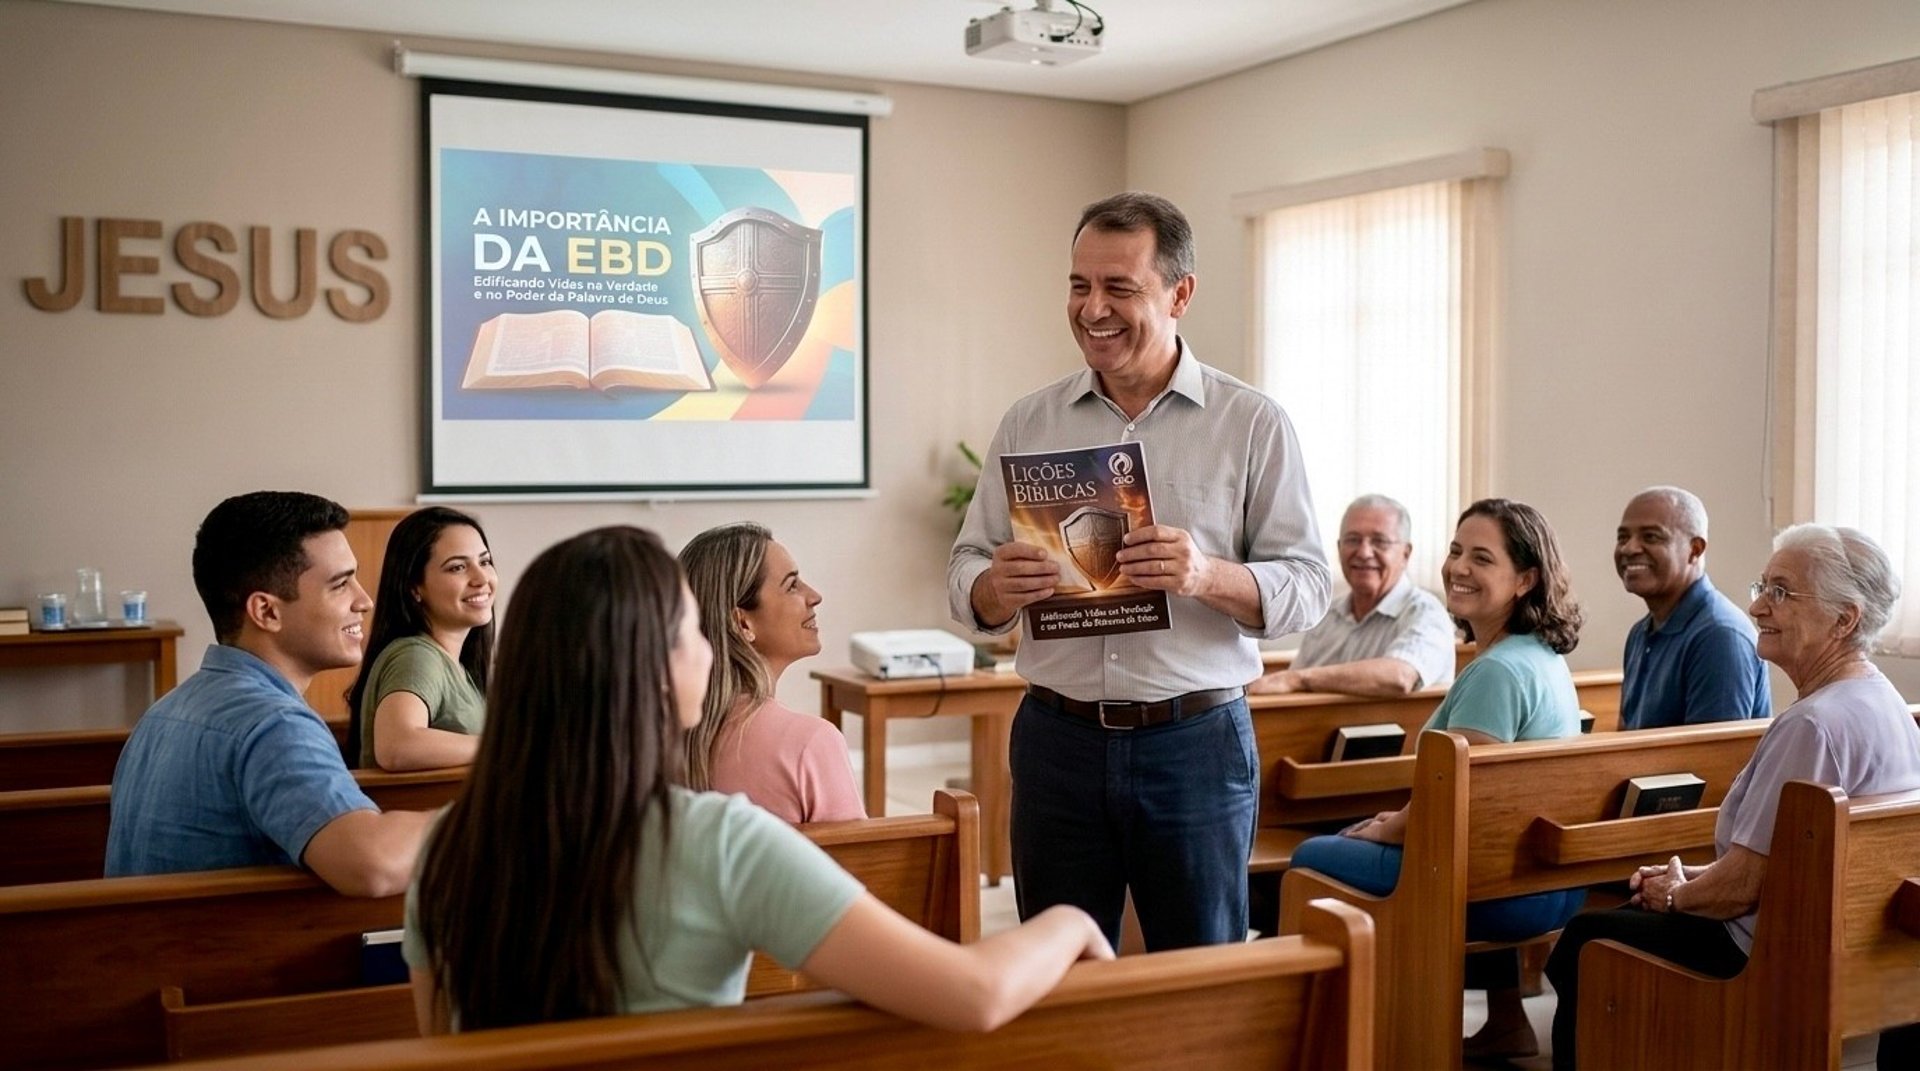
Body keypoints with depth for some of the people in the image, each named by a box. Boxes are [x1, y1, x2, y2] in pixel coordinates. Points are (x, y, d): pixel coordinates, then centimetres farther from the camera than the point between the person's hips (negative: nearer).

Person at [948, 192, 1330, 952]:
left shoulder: (1253, 424, -1)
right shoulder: (1027, 423, 6)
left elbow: (1305, 588, -3)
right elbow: (965, 577, 6)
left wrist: (1208, 575, -23)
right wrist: (996, 588, -17)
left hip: (1197, 740, -2)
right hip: (1057, 739, 2)